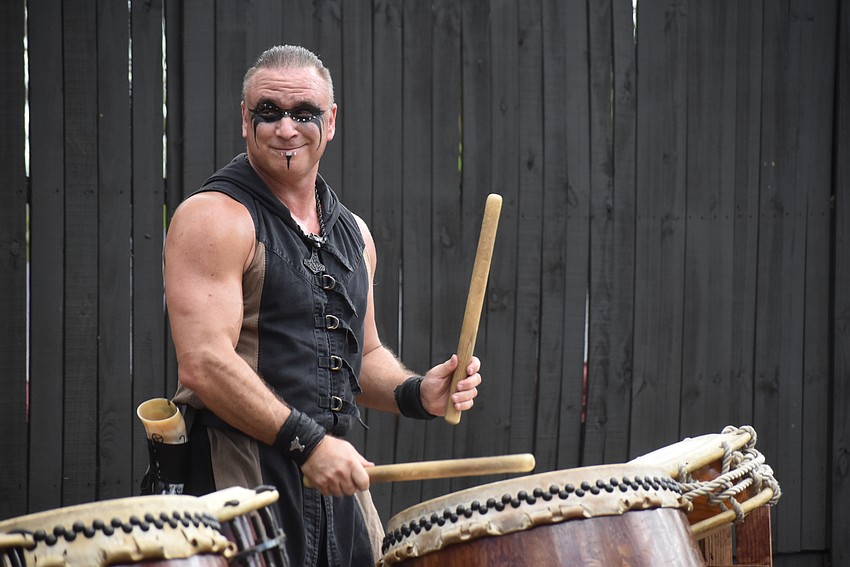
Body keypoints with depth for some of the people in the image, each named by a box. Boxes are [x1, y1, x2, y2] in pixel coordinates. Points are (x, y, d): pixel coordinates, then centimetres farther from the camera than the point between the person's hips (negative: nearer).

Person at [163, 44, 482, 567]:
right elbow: (204, 365, -18)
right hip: (239, 482, -7)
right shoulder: (213, 219, -8)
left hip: (333, 475, 7)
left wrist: (416, 394, 3)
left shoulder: (353, 233, 16)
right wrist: (306, 441, -21)